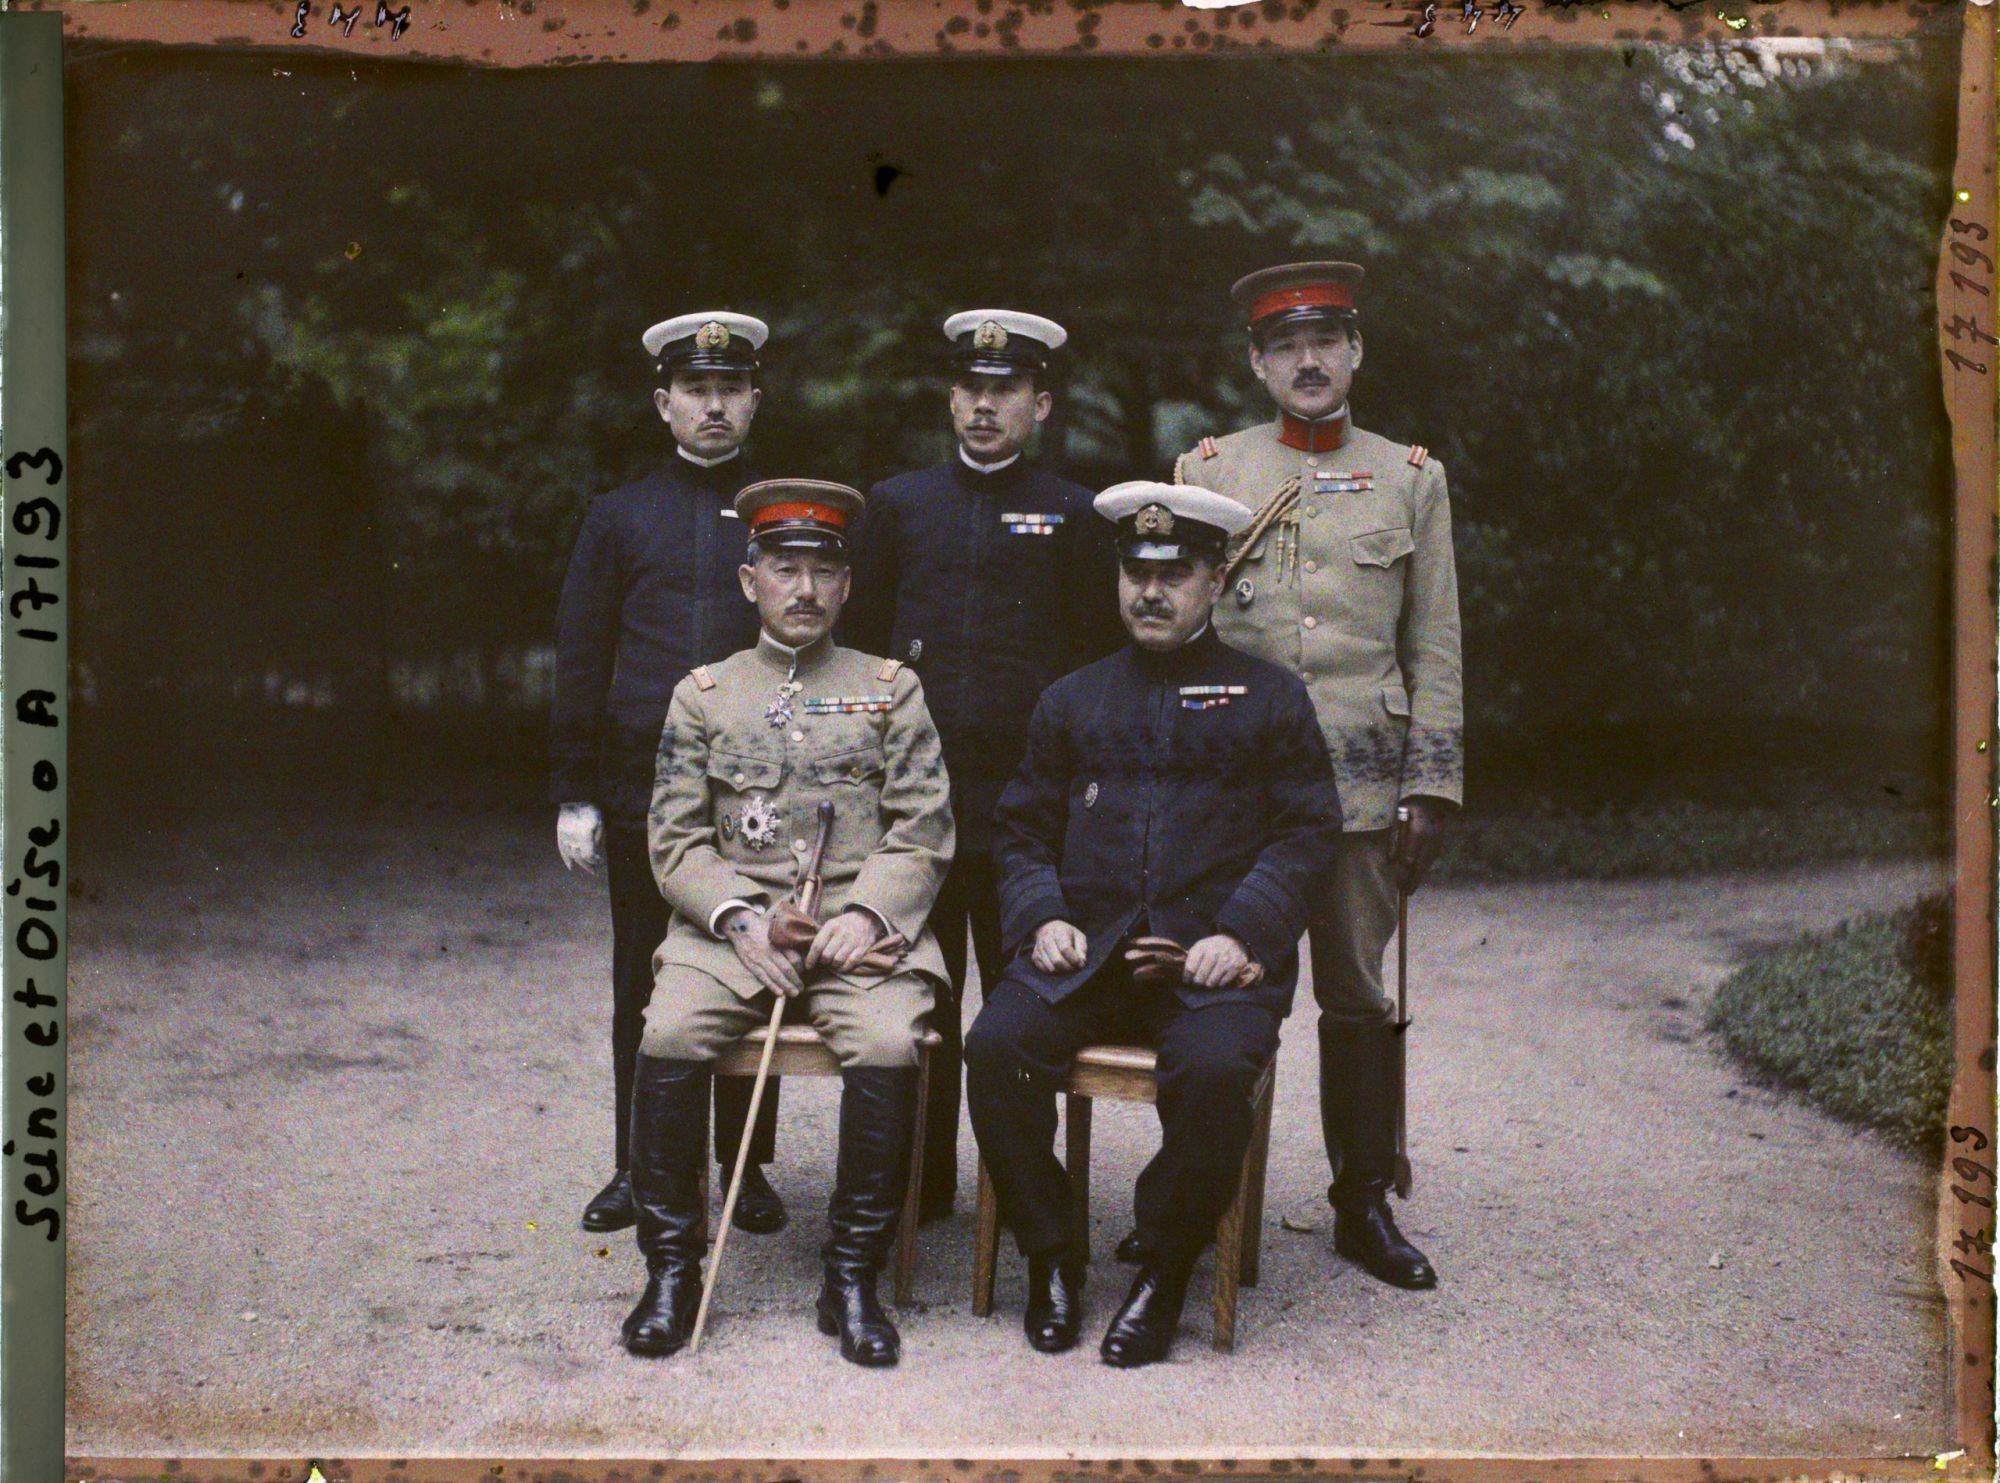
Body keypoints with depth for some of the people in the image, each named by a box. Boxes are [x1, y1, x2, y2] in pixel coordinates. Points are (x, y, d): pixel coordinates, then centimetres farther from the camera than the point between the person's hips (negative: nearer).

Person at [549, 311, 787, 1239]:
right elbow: (580, 663, 7)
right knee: (642, 986, 7)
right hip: (641, 790, 1)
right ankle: (637, 1168, 20)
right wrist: (573, 796, 1)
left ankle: (747, 1167, 18)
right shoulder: (620, 518, 8)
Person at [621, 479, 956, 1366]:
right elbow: (676, 842, 7)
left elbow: (924, 833, 5)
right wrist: (740, 919, -11)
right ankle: (672, 1268, -11)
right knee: (670, 1036, -27)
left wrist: (864, 913, -12)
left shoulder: (889, 689, 10)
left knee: (888, 1045, -30)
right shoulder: (703, 695, 12)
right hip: (734, 924, 1)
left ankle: (853, 1276, -15)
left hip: (861, 926, -1)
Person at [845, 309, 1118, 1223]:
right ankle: (921, 1181, 18)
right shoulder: (898, 505, 11)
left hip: (1024, 797, -1)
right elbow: (863, 643, 13)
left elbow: (1099, 657, 7)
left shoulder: (1071, 516, 6)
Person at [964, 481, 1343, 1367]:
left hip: (1214, 961, -2)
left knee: (1215, 1069, -34)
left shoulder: (1271, 700, 13)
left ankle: (1166, 1272, -10)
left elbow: (1307, 834, 6)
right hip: (1084, 955, 3)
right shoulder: (1071, 700, 21)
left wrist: (1242, 932, -10)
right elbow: (1021, 828, 19)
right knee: (996, 1046, -25)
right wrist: (1041, 918, -1)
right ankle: (1050, 1258, -5)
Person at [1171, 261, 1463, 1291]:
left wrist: (1433, 791, 2)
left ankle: (1364, 1206, 19)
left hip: (1358, 786, 0)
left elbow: (1436, 652, 8)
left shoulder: (1411, 480, 8)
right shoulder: (1205, 472, 7)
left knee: (1359, 998, 6)